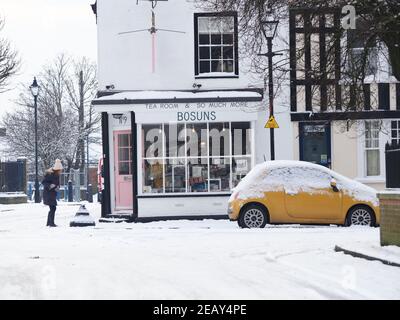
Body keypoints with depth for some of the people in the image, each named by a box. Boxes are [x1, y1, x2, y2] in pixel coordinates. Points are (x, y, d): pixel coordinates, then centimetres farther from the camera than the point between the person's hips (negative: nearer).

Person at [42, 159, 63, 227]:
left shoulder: (57, 175, 9)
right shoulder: (49, 174, -17)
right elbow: (43, 182, -17)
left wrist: (58, 187, -3)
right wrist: (49, 185, -32)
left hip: (53, 194, 10)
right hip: (48, 194, -10)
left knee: (52, 208, 15)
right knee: (53, 208, -14)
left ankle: (49, 223, 25)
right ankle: (51, 223, -10)